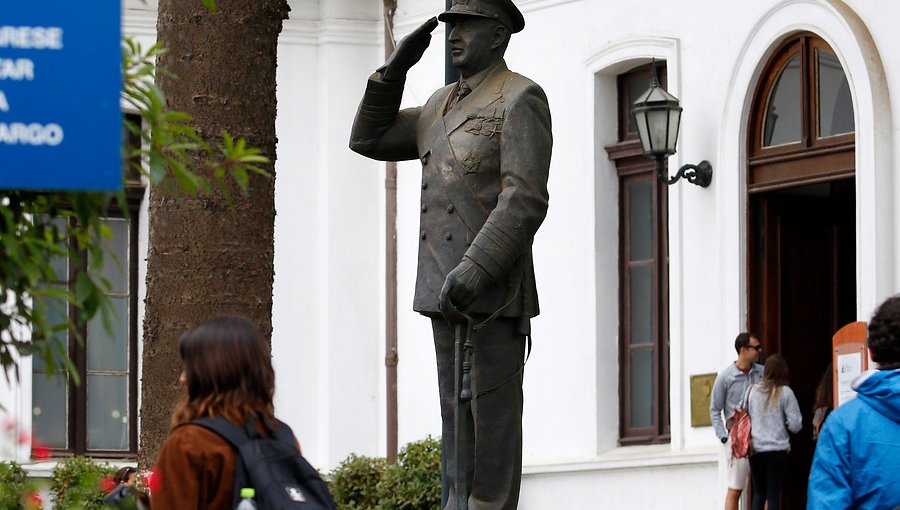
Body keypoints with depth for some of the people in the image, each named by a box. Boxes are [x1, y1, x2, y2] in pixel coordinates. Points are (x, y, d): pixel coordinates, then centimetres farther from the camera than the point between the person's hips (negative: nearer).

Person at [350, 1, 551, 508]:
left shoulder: (520, 99, -9)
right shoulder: (443, 106, 18)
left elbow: (525, 200, -19)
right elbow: (369, 139, 25)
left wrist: (475, 271, -28)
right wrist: (396, 66, 13)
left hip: (494, 293, -8)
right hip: (449, 295, 8)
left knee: (492, 423, -8)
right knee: (458, 424, 8)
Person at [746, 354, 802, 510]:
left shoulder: (752, 390, 2)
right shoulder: (785, 392, -7)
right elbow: (795, 425, -8)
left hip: (755, 449, 3)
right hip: (777, 450, -3)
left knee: (758, 493, 12)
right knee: (773, 494, 1)